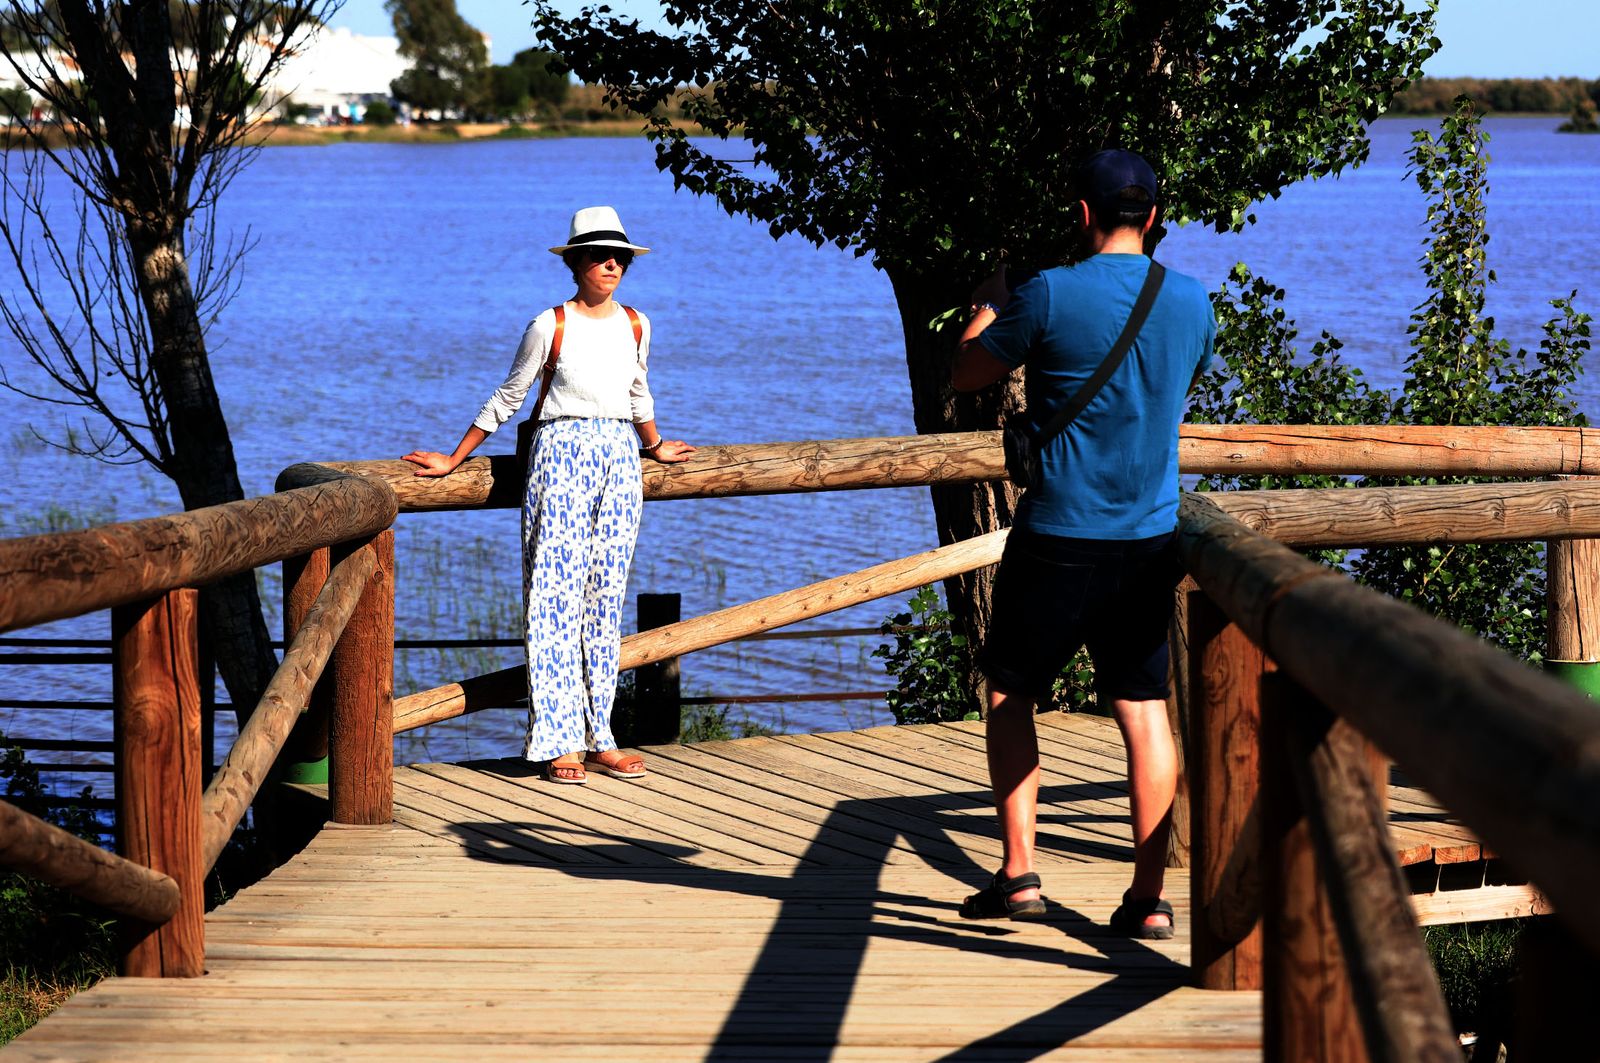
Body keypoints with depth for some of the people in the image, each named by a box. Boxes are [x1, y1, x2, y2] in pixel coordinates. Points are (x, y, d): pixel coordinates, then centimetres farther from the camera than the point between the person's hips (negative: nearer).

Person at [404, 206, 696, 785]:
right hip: (562, 455, -5)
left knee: (606, 596, 5)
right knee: (558, 595, -7)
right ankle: (560, 742, -7)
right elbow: (507, 399, 4)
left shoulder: (635, 325, 9)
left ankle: (599, 737, 8)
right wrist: (453, 460, 6)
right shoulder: (551, 326, -4)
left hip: (620, 461, 5)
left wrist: (654, 446, 40)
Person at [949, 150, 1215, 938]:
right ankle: (1149, 897, 4)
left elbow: (965, 375, 2)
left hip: (1059, 538, -4)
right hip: (1152, 539, 4)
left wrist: (992, 295, 19)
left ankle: (1018, 876, 9)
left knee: (1009, 697, 12)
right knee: (1145, 711, 6)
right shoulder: (1192, 302, 3)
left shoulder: (1050, 296, -12)